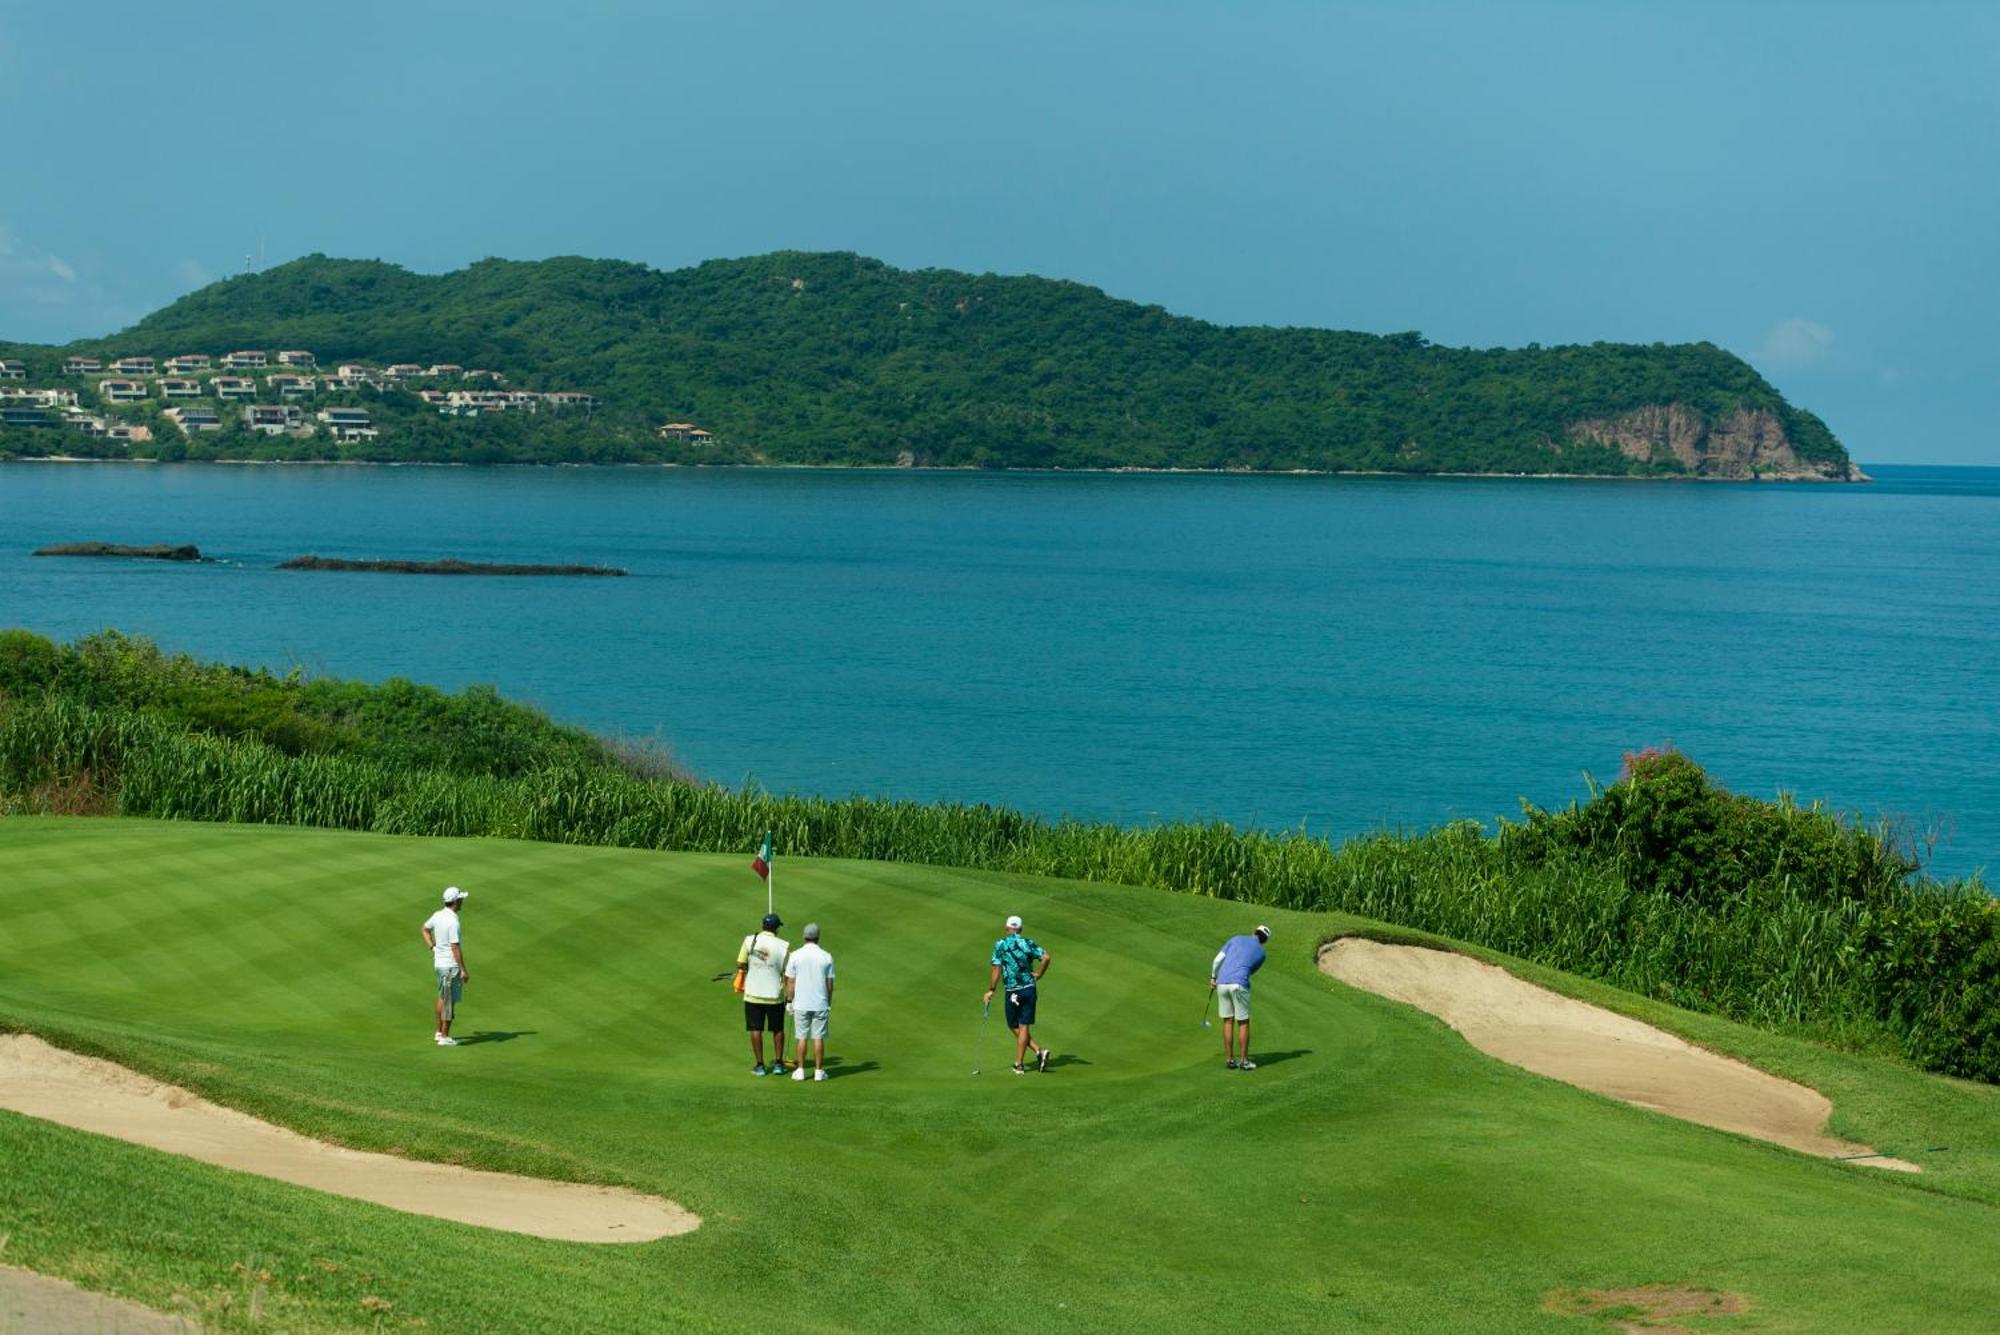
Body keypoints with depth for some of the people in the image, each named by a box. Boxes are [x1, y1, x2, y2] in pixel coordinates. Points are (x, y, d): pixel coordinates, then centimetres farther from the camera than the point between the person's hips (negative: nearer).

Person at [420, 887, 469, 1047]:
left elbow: (424, 929, 20)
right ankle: (445, 1037, 3)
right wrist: (463, 970, -19)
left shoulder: (438, 915, 3)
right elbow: (455, 948, -24)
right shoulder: (452, 922, -24)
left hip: (438, 962, 9)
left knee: (442, 998, 21)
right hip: (450, 965, -9)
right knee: (449, 1001, -1)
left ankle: (439, 1032, 30)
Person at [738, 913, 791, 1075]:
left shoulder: (750, 940, -7)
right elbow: (787, 972, -5)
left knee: (756, 1030, 8)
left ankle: (759, 1065, 10)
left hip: (753, 994, 0)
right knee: (777, 1030, 15)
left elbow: (741, 964, -4)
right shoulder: (783, 945, -8)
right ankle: (778, 1064, 18)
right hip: (775, 995, 0)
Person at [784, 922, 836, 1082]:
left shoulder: (795, 956, -5)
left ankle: (800, 1070, 8)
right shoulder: (826, 957, -3)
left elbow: (790, 982, -2)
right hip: (820, 1004, 0)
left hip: (801, 1004, 0)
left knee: (802, 1037, 6)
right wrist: (829, 1002, 13)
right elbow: (830, 984, 2)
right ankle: (819, 1071, 7)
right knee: (818, 1038, 4)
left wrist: (789, 1001, 7)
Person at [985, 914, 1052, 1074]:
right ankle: (1019, 1063, 1)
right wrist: (1038, 974, 0)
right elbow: (1046, 957, -13)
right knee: (1024, 1026, 6)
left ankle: (1038, 1051, 0)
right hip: (1029, 989, 3)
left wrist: (991, 990, -1)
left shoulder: (1000, 945, -5)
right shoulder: (1028, 943, 1)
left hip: (1013, 991, -3)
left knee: (1014, 1026, 11)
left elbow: (997, 970, -9)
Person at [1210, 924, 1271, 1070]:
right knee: (1243, 1023, 7)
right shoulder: (1261, 953, 12)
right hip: (1239, 985, -3)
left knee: (1228, 1022, 10)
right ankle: (1243, 1061, 6)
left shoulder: (1236, 939, 14)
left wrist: (1213, 978, 20)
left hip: (1222, 983, 3)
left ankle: (1230, 1059, 11)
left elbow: (1218, 959, 8)